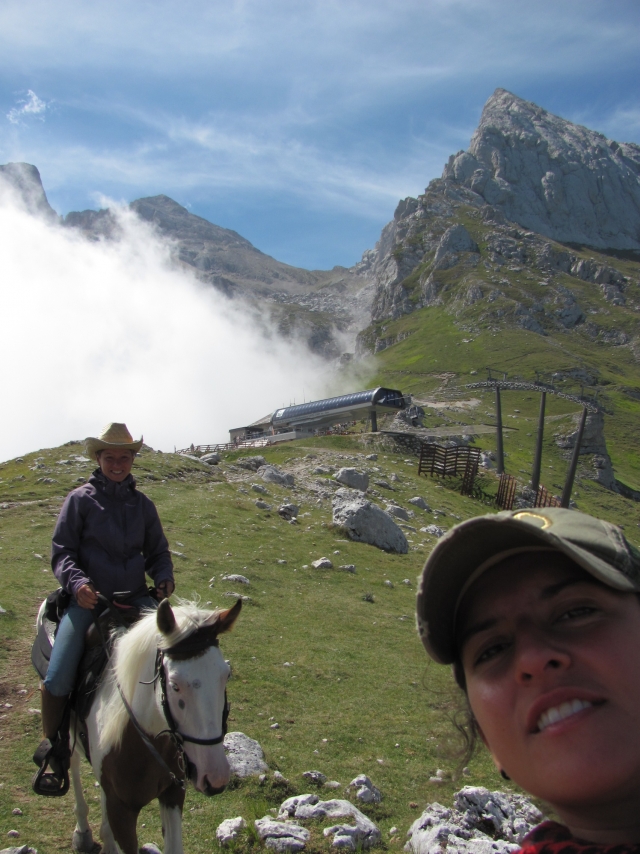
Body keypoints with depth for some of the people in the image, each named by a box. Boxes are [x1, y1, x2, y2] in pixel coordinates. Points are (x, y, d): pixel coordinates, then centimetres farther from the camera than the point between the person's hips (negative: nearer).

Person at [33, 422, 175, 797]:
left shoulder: (143, 504, 14)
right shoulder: (81, 499, 4)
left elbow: (158, 552, 19)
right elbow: (62, 552, 1)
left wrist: (164, 577, -4)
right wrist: (77, 583, -20)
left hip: (136, 597, 3)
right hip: (88, 598, -2)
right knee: (58, 678, -19)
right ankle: (54, 752, 7)